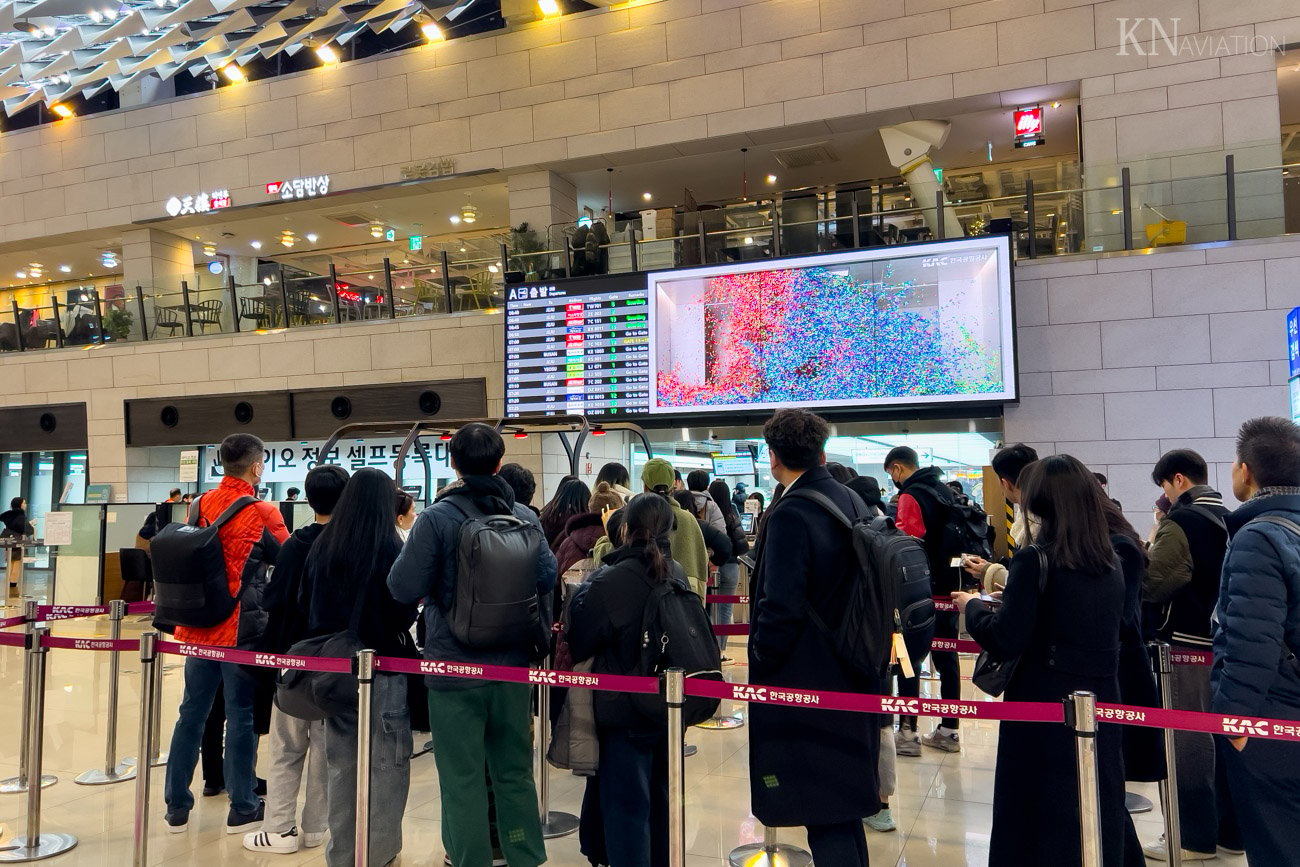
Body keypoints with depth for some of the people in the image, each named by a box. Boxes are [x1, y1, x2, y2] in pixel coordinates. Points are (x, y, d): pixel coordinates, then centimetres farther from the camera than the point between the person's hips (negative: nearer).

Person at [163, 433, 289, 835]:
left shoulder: (201, 505, 5)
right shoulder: (262, 513, -11)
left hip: (199, 624, 5)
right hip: (241, 628, -5)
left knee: (192, 711, 12)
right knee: (241, 716, 3)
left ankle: (177, 808, 20)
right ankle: (242, 809, 13)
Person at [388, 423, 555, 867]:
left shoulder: (437, 517, -13)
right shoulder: (526, 517, -2)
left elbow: (404, 588, -15)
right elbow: (548, 575, -1)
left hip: (455, 666, -4)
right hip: (514, 664, 4)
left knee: (463, 779, 7)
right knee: (515, 772, 16)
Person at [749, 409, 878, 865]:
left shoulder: (790, 515, -20)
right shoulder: (852, 502, 5)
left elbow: (781, 608, -24)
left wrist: (759, 662, -8)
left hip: (805, 687, -9)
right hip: (853, 678, 9)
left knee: (823, 816, -1)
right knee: (843, 806, 22)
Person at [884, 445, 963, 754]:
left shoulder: (911, 496, -14)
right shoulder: (944, 490, 11)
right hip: (948, 586, 8)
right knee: (946, 656, 12)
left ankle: (907, 732, 2)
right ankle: (948, 730, 19)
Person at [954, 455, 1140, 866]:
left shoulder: (1034, 561, -16)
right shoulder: (1111, 562, 4)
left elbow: (1005, 642, -18)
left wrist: (973, 607, 0)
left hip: (1046, 709, -6)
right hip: (1100, 703, 6)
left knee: (1041, 815, 8)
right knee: (1099, 807, 18)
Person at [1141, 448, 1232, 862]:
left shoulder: (1181, 522, -16)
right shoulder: (1228, 519, 9)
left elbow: (1150, 584, -19)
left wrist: (1151, 546, -3)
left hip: (1188, 643, -8)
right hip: (1222, 641, 8)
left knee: (1188, 740, 0)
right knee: (1220, 736, 16)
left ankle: (1195, 837, 7)